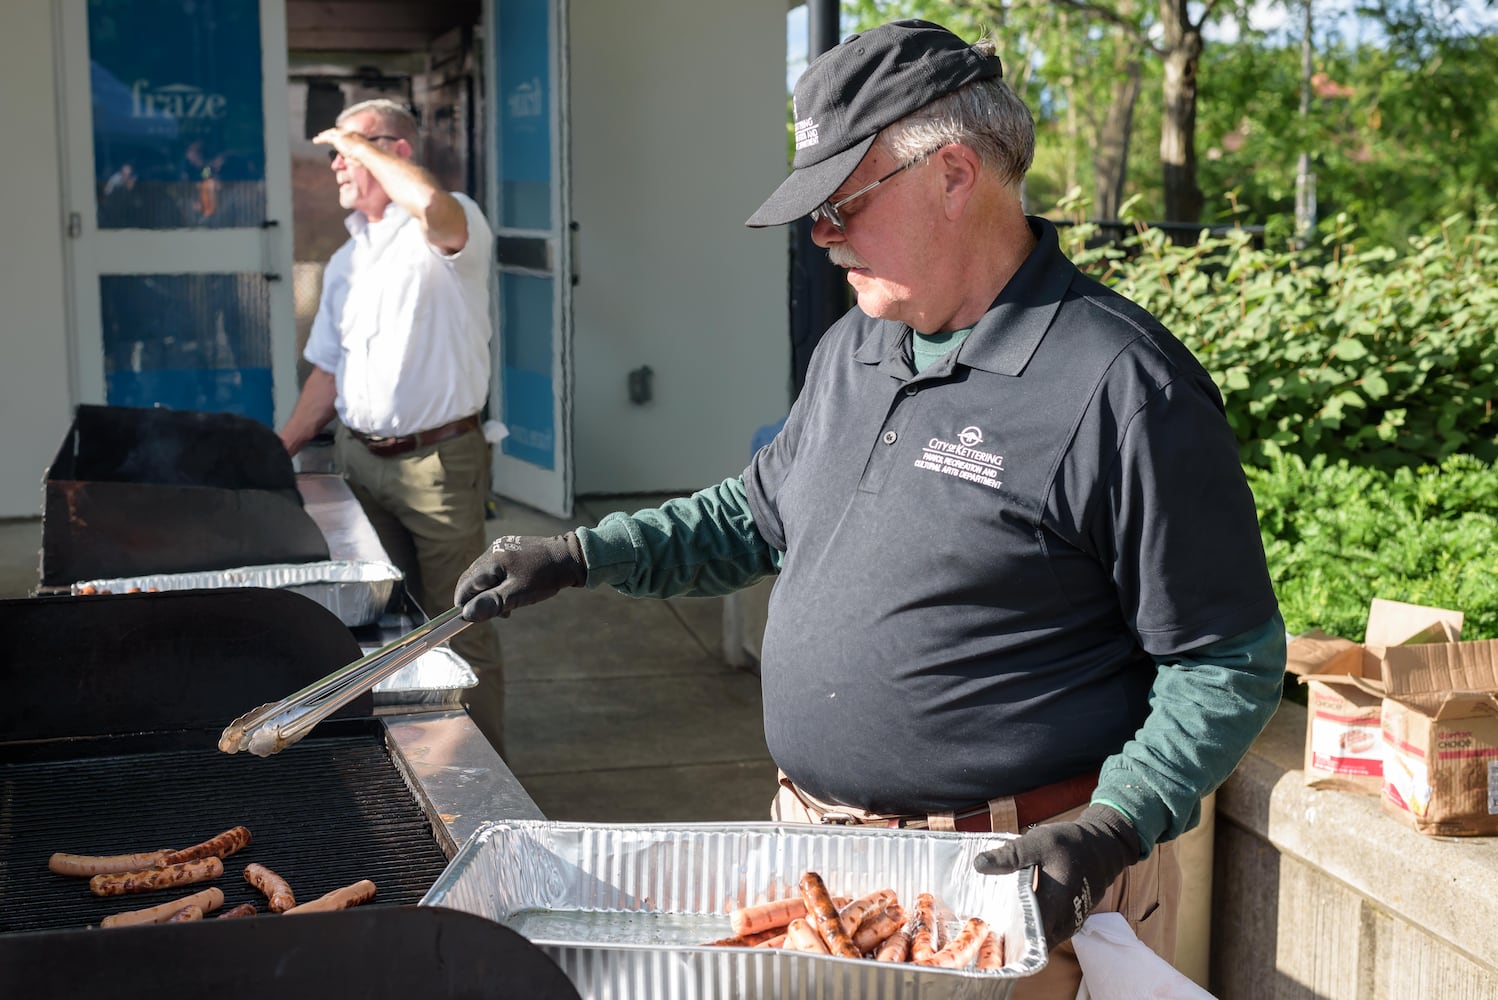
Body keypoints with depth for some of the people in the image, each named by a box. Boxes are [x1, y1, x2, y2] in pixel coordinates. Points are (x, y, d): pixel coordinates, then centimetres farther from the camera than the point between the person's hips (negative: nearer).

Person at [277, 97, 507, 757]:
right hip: (357, 459, 7)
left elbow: (433, 204, -34)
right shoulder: (345, 261, 16)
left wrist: (364, 145, -18)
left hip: (438, 462, -7)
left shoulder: (451, 229, -8)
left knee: (458, 627, -2)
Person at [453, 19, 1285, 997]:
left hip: (1017, 884, -7)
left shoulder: (1123, 385, -18)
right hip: (816, 846, 7)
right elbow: (761, 514, 21)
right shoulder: (855, 348, 7)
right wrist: (578, 556, 11)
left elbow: (1231, 661, -15)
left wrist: (1114, 827, -25)